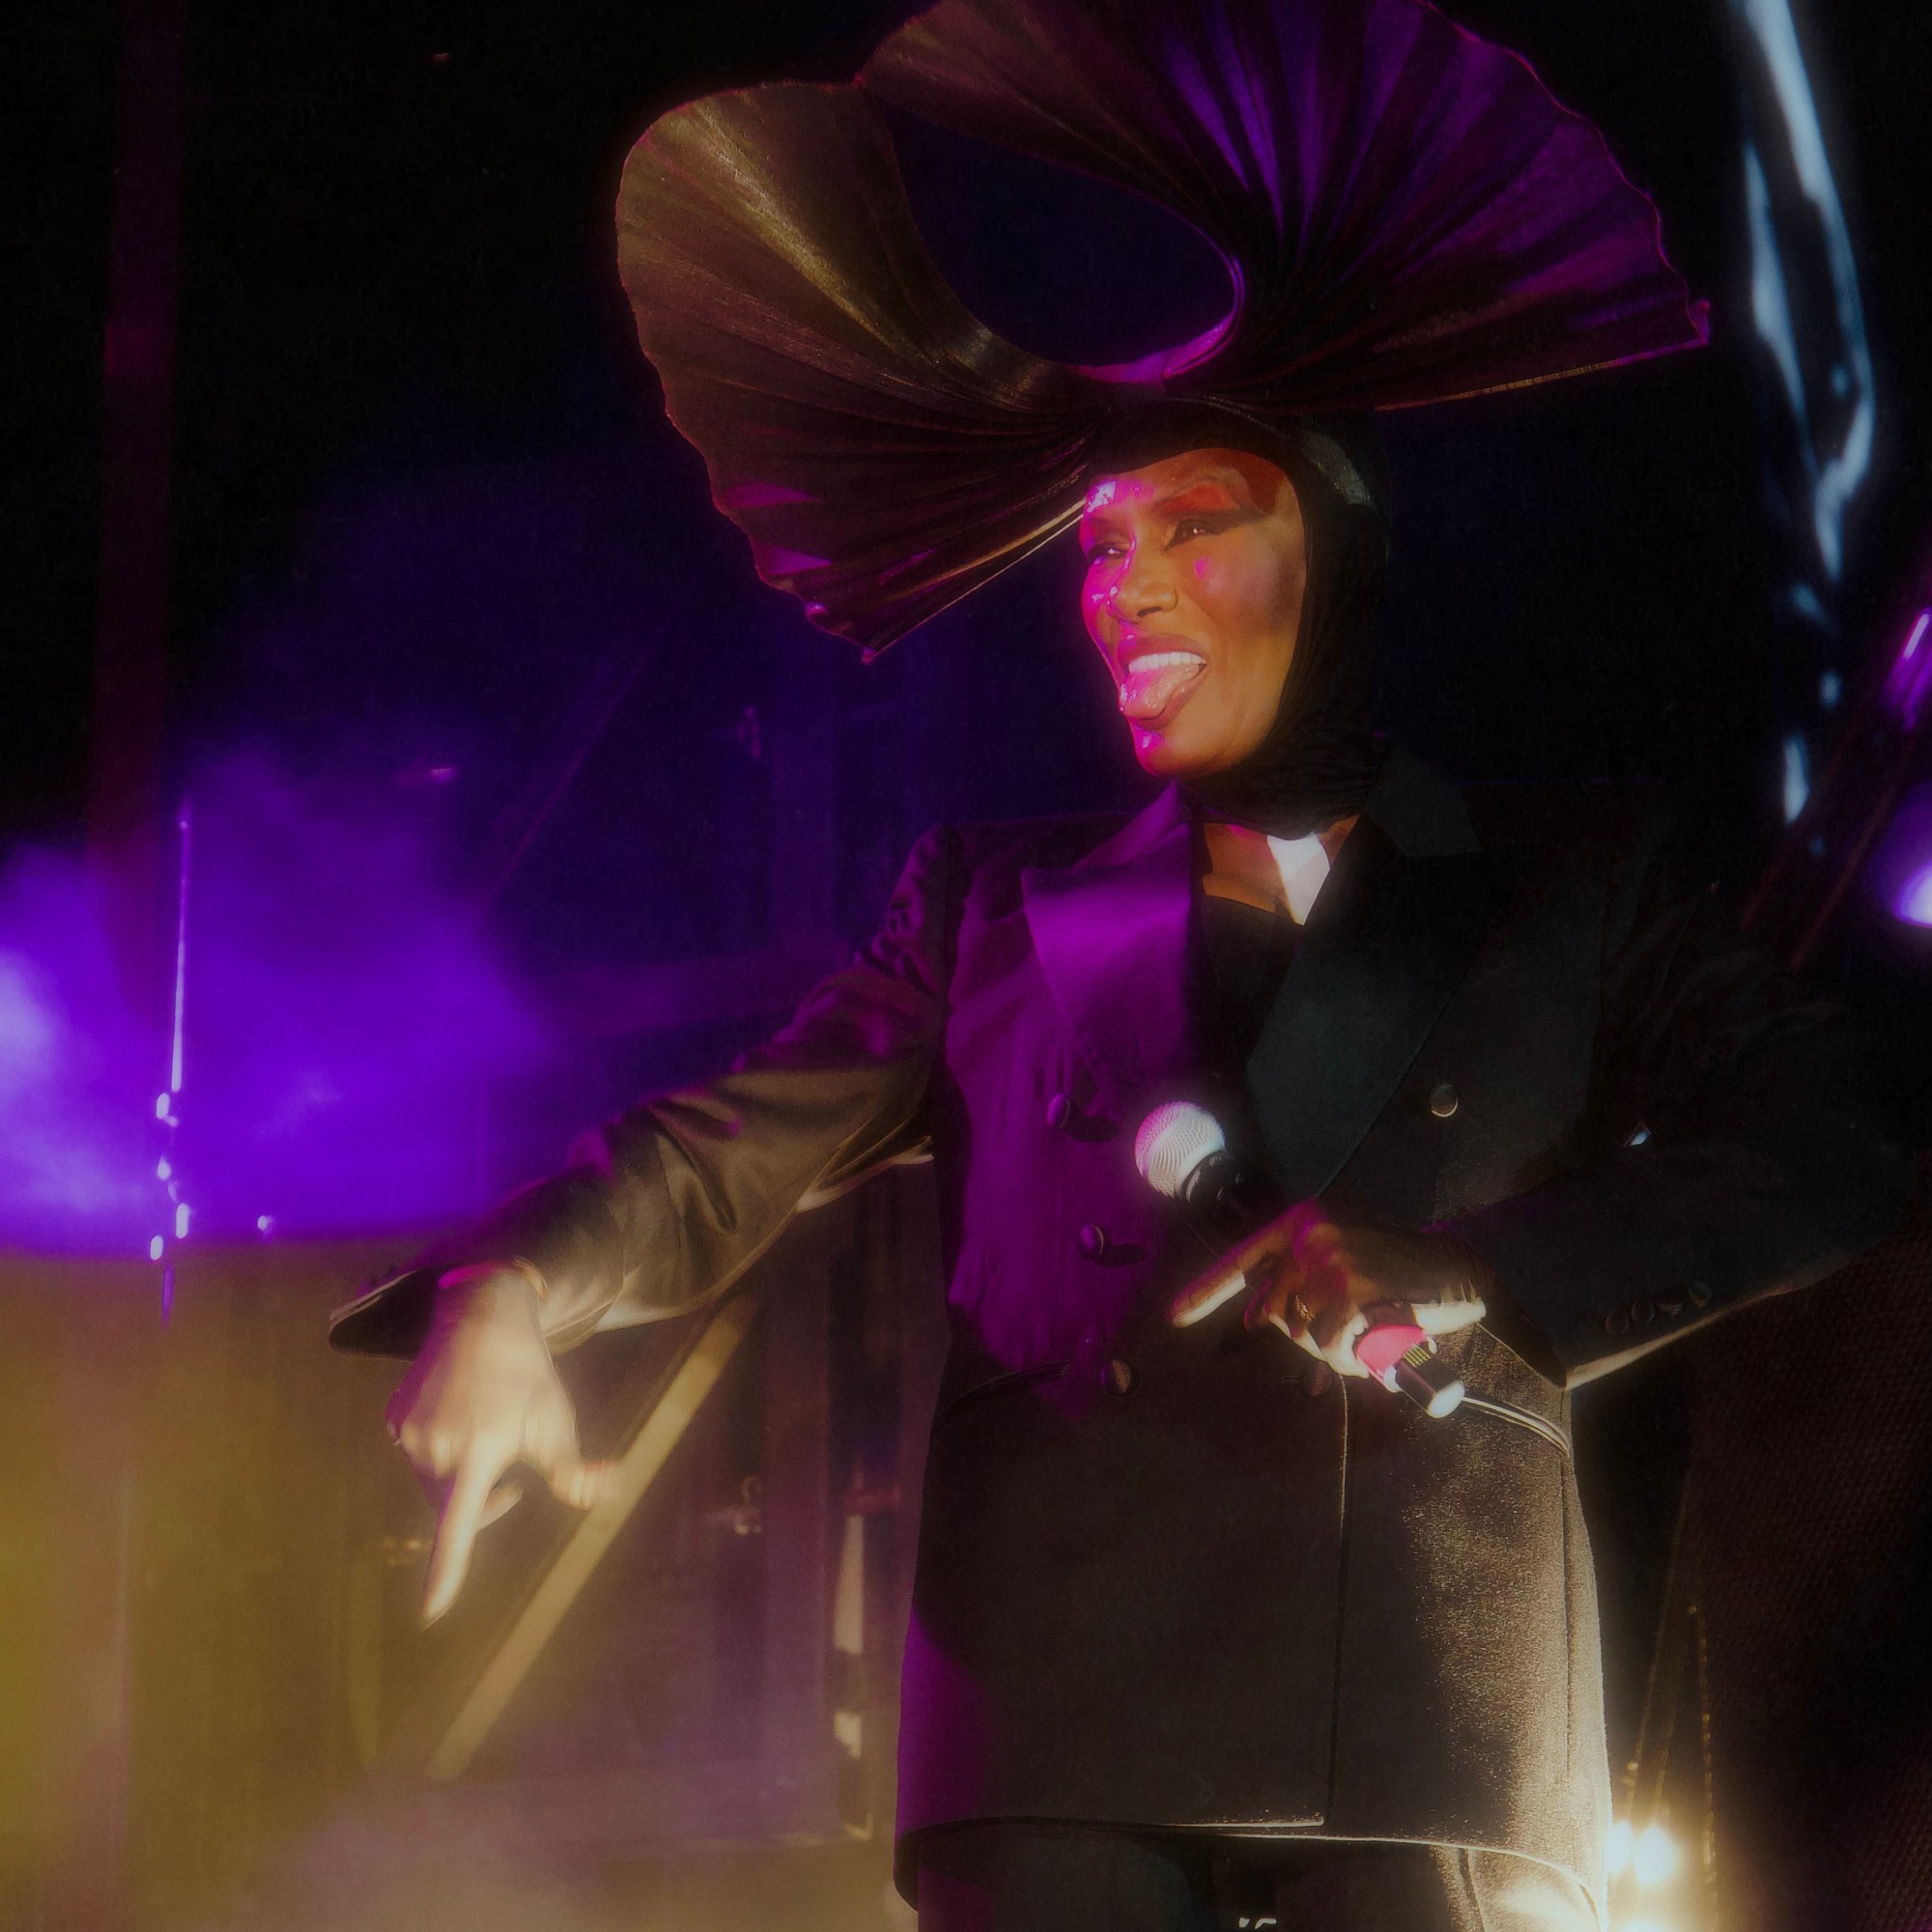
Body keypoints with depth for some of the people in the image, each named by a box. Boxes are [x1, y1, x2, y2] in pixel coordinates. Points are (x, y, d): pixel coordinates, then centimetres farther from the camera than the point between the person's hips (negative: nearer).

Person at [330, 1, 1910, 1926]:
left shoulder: (1573, 886, 17)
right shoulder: (991, 905, 21)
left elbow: (1815, 1158, 5)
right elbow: (724, 1154, 11)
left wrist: (1469, 1274, -10)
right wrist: (506, 1296, -10)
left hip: (1448, 1726, -1)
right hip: (1059, 1708, 1)